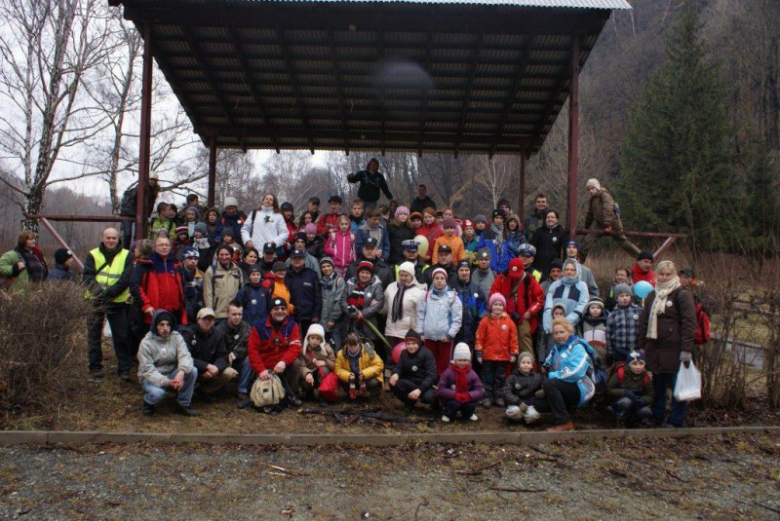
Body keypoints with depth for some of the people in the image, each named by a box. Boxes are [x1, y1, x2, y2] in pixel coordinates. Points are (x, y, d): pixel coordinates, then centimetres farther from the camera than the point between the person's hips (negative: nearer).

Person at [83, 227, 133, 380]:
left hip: (118, 302, -1)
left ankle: (124, 368, 10)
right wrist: (99, 292, -21)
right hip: (96, 301, 1)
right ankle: (95, 367, 18)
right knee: (94, 334, 7)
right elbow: (88, 277, -4)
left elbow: (126, 279, -8)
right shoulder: (93, 255, 5)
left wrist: (109, 293, -20)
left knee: (121, 336, 2)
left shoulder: (126, 256, 2)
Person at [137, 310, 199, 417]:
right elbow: (148, 370, -23)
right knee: (157, 393, -37)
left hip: (172, 374, 4)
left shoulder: (176, 337, -7)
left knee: (192, 371, -24)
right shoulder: (146, 343, -17)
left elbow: (185, 356, -21)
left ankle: (183, 404, -6)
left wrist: (181, 372, -43)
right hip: (151, 378, -4)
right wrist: (167, 382, -38)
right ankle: (148, 403, 3)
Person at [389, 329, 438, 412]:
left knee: (428, 397, -38)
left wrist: (419, 389, -35)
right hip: (410, 384, 4)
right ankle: (409, 403, 1)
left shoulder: (427, 354, -14)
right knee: (393, 383, -24)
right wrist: (395, 374, -29)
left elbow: (431, 375, -21)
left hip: (425, 385, -4)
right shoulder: (404, 353, 3)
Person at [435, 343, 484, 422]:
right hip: (452, 399, -2)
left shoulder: (472, 374, -7)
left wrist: (469, 395, -35)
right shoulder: (448, 373, -13)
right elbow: (440, 389, -19)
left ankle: (468, 414, 11)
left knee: (471, 405, -28)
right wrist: (455, 394, -32)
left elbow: (480, 390, -14)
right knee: (454, 403, -34)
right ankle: (449, 414, 3)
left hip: (467, 400, 3)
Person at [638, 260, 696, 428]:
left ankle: (675, 423, 9)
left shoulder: (682, 295, -5)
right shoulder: (652, 295, 15)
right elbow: (644, 321, 17)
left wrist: (687, 349, -18)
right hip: (655, 349, 6)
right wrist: (642, 346, 13)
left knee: (677, 386, 0)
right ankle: (656, 419, 25)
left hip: (675, 350, -6)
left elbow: (689, 323, -12)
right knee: (658, 386, 14)